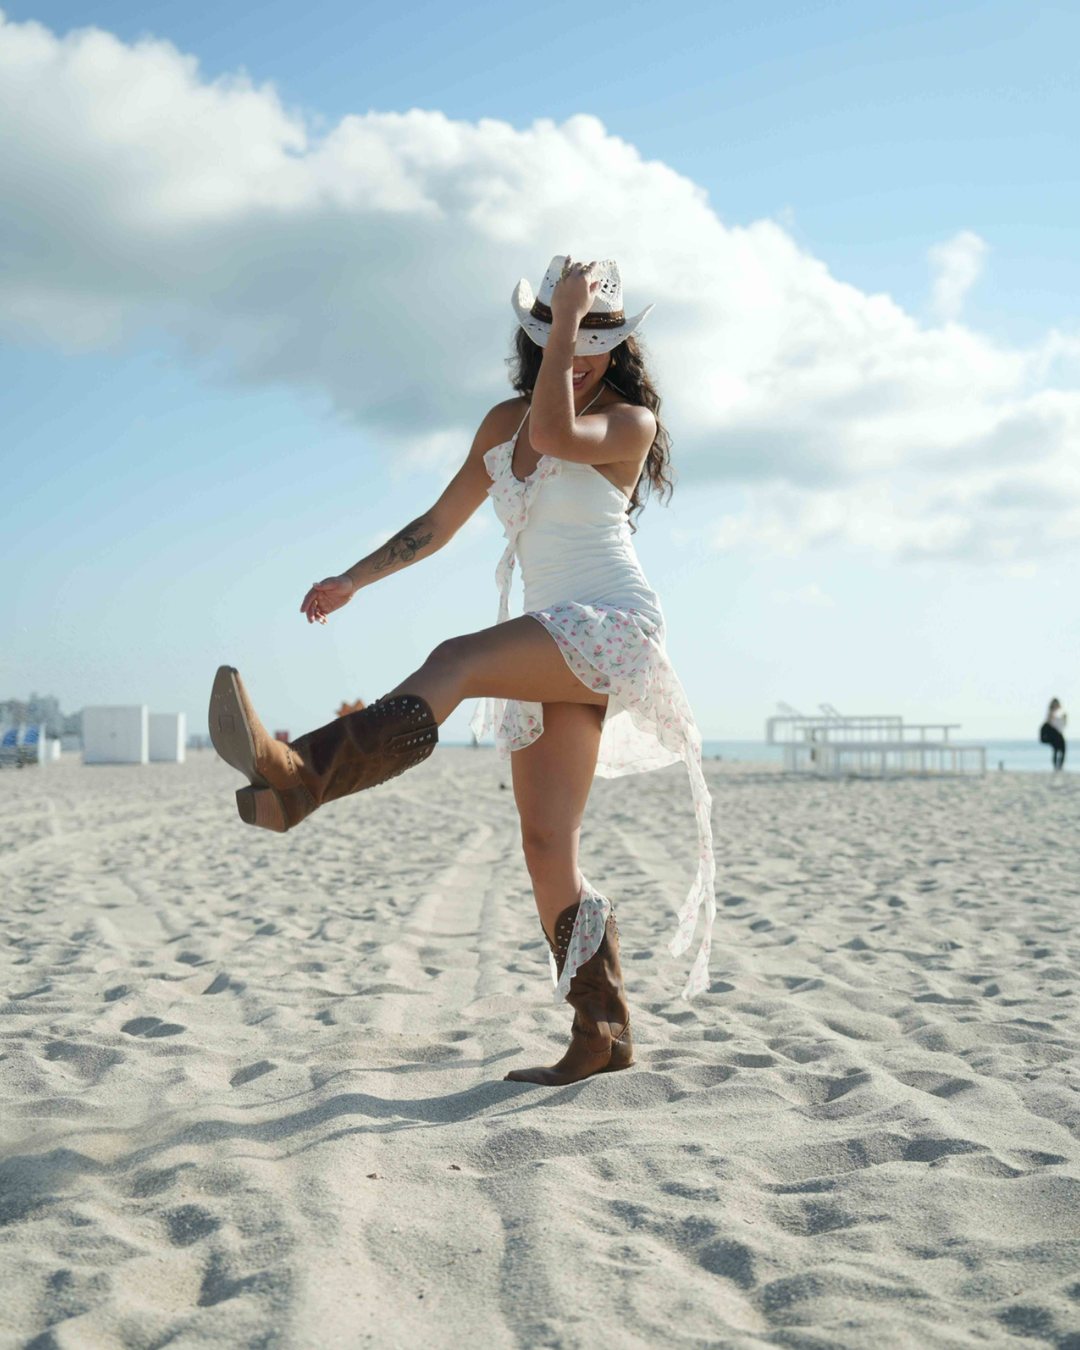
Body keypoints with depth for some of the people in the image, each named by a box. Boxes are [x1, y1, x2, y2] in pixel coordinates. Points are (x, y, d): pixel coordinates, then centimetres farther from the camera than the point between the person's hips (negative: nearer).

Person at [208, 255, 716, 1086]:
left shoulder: (631, 423, 0)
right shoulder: (505, 422, 18)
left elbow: (553, 435, -20)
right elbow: (441, 523, 21)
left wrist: (571, 318, -13)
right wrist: (353, 580, 14)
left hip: (611, 623, -7)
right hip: (554, 648, 7)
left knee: (456, 662, -33)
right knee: (546, 848, -1)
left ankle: (297, 780, -53)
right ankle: (603, 1035, 5)